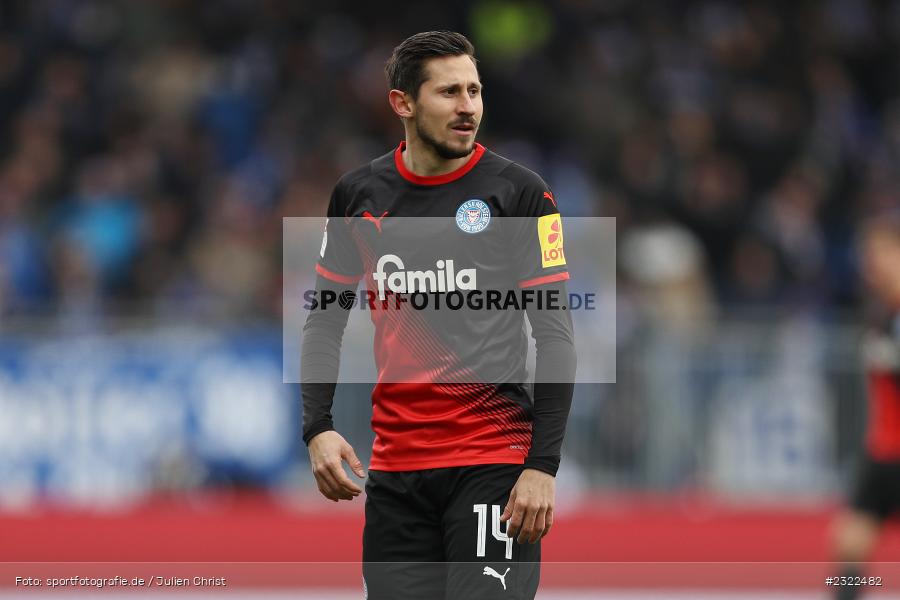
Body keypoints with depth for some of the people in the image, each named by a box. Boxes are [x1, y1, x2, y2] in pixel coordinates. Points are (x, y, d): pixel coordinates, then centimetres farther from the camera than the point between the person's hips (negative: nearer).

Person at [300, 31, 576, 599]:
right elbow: (325, 320, 15)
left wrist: (543, 466, -12)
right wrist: (318, 428, 1)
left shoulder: (519, 191, -3)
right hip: (395, 464, 4)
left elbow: (554, 334, -4)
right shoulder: (359, 195, 8)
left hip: (494, 462, -4)